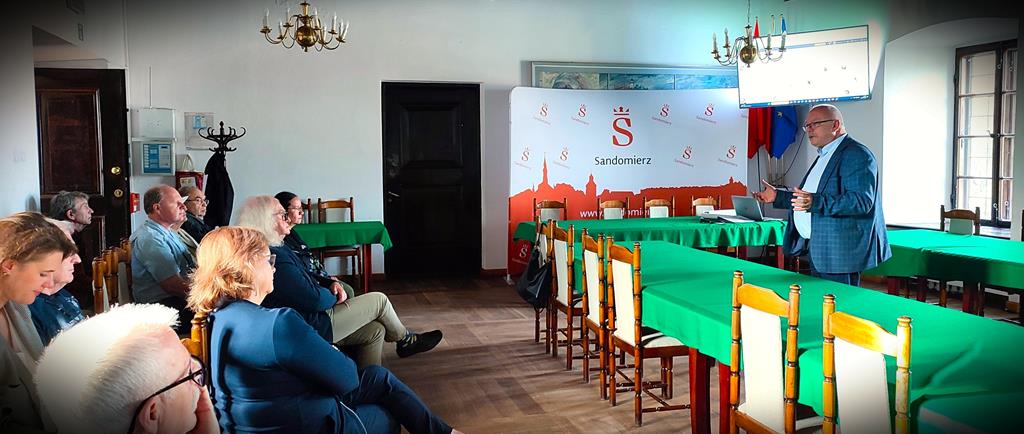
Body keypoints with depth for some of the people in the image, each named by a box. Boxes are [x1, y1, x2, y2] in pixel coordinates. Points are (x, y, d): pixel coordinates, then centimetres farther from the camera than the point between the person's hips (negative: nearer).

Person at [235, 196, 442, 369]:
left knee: (375, 331, 9)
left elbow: (306, 284, 17)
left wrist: (330, 287, -1)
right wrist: (334, 296, -3)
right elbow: (314, 299, -25)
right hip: (309, 328, -10)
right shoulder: (275, 258, -26)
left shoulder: (276, 250, 9)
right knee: (379, 300, 0)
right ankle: (406, 341, 27)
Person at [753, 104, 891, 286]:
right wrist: (778, 197, 17)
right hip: (817, 250, 10)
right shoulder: (824, 156, 20)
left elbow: (862, 200, -24)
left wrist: (815, 203, -34)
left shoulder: (856, 155, -12)